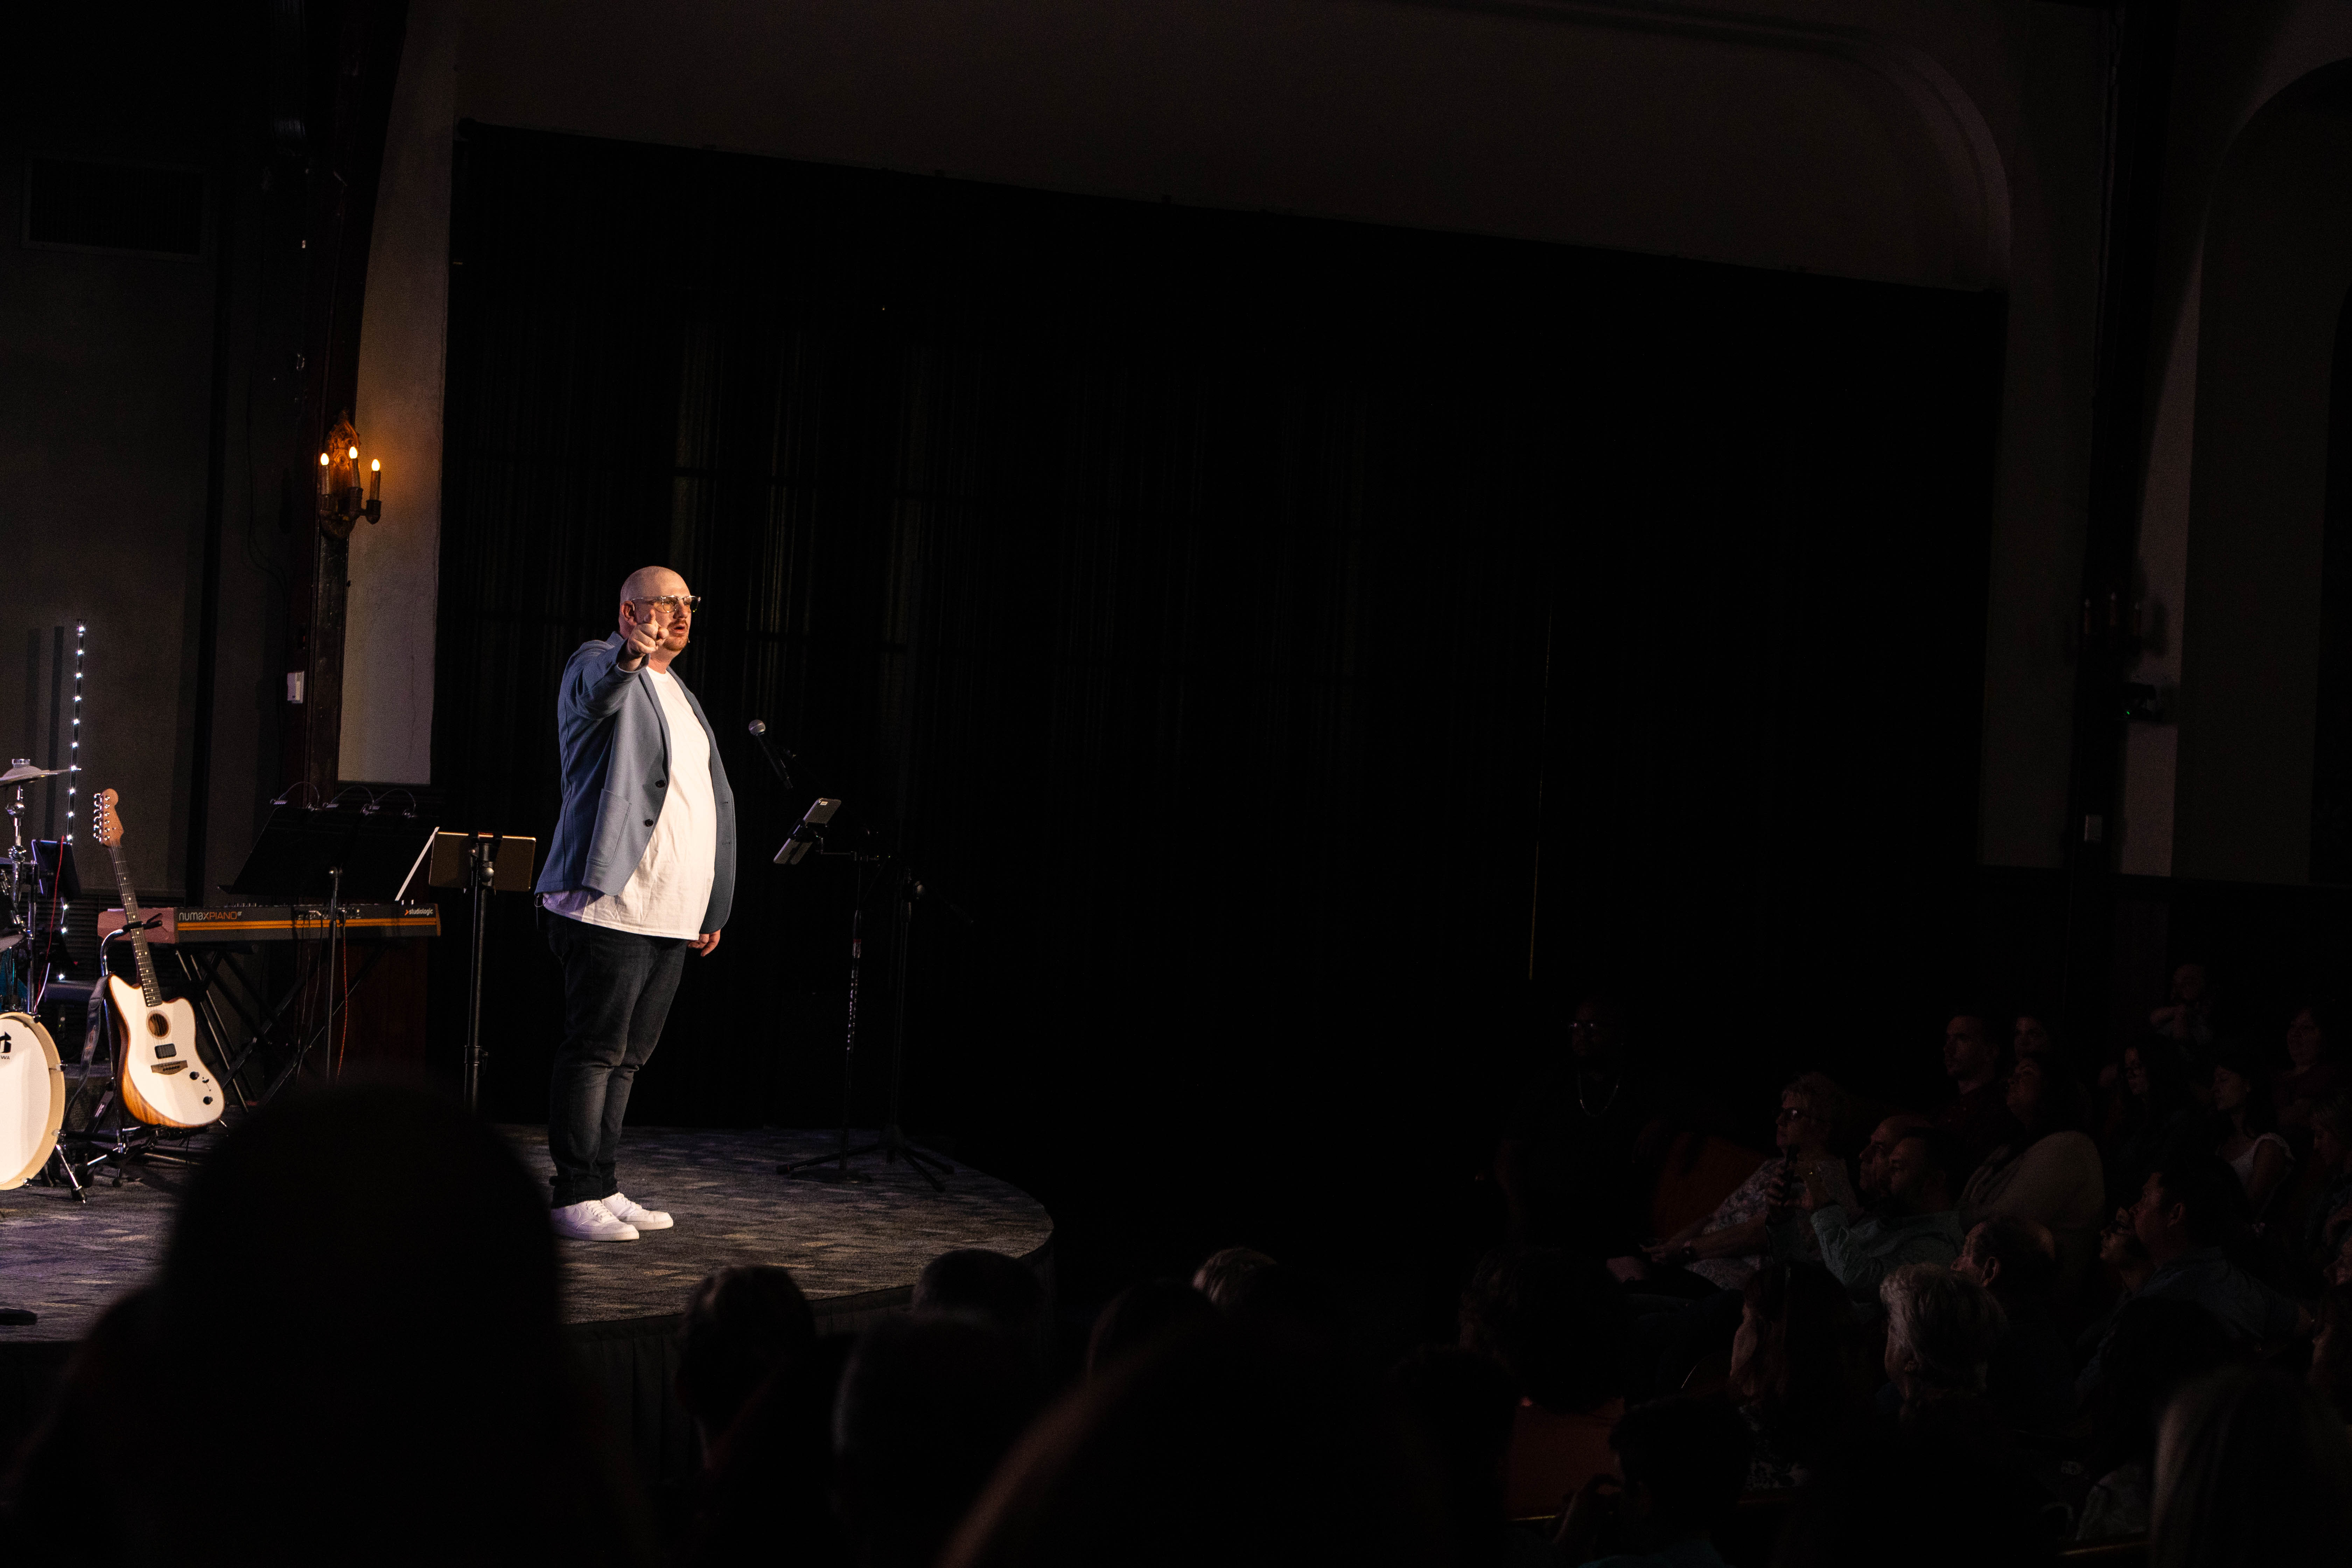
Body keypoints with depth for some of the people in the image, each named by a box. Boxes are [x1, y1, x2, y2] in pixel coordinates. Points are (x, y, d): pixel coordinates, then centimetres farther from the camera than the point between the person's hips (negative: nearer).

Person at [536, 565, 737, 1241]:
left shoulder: (683, 699, 23)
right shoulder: (599, 665, -2)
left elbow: (715, 803, 28)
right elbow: (597, 693, -29)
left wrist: (713, 907, 25)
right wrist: (629, 657, -52)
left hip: (672, 917, 8)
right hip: (611, 906, -8)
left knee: (627, 1057, 12)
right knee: (595, 1052, -7)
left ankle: (603, 1188, 18)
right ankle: (576, 1198, -4)